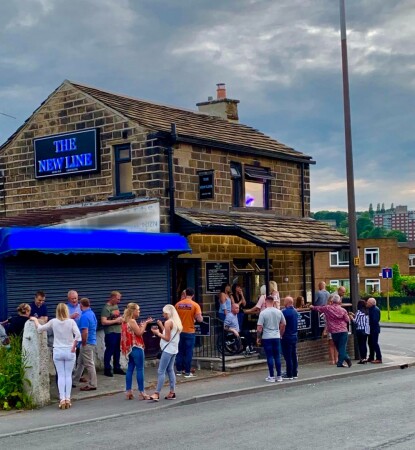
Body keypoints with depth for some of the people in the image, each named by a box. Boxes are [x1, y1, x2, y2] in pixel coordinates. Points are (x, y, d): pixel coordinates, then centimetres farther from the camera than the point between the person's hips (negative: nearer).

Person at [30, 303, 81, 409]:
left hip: (57, 352, 1)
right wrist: (74, 347, -8)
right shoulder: (71, 322, -7)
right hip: (69, 352, -1)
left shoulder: (53, 322, -3)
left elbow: (40, 329, 7)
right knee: (68, 375, 8)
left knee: (61, 376, 5)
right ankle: (67, 398, 6)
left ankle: (62, 399, -2)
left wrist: (35, 320, 25)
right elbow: (78, 335, -18)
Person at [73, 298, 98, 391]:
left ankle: (92, 385, 4)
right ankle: (75, 379, 32)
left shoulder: (84, 316, -20)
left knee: (89, 364, -2)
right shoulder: (92, 313, 8)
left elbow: (85, 332, -26)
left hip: (87, 343, -9)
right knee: (80, 362, 20)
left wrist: (83, 344, -14)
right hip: (92, 341, 9)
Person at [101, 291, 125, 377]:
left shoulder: (116, 306, 14)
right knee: (109, 350, -3)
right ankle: (107, 369, 5)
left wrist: (121, 319, 8)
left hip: (118, 331, 8)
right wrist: (116, 321, -16)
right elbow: (103, 322, -21)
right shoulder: (106, 308, -12)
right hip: (110, 332, -8)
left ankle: (117, 368, 23)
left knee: (117, 350, 14)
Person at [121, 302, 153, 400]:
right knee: (140, 369, -4)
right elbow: (139, 333, -17)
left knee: (130, 369, 10)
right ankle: (141, 392, -3)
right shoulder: (132, 321, -16)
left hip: (130, 348, 9)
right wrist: (145, 323, -10)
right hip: (136, 348, -9)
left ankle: (128, 392, 10)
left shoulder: (126, 321, 13)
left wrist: (141, 326, 12)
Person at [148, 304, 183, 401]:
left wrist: (158, 333, -5)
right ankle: (172, 392, 13)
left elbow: (167, 338, -15)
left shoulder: (168, 322, -13)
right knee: (170, 370, 13)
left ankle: (157, 393, -12)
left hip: (168, 349, -9)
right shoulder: (176, 322, 13)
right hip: (173, 349, 9)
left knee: (161, 371, -9)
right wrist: (161, 326, 15)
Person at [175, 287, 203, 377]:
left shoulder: (178, 304, -1)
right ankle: (187, 372, 4)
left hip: (179, 331, 3)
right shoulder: (195, 305, -10)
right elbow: (199, 319, -15)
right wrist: (201, 317, 7)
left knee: (180, 351, 13)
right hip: (189, 332, -3)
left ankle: (179, 370, 18)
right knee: (188, 352, 3)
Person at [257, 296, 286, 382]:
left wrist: (259, 337, 1)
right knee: (277, 356, 9)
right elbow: (283, 324, 9)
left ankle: (271, 377, 2)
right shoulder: (279, 312, 2)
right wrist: (280, 334, 22)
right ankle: (279, 376, 11)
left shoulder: (263, 313, -11)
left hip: (266, 338, -3)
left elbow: (259, 328, -12)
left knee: (270, 357, 0)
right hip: (276, 337, 3)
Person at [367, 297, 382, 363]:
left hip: (374, 329, -10)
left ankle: (379, 359, -3)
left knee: (375, 343, -7)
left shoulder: (375, 309, -18)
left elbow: (375, 320, -24)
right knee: (371, 343, 15)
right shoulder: (370, 309, 13)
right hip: (371, 329, 10)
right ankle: (371, 358, 24)